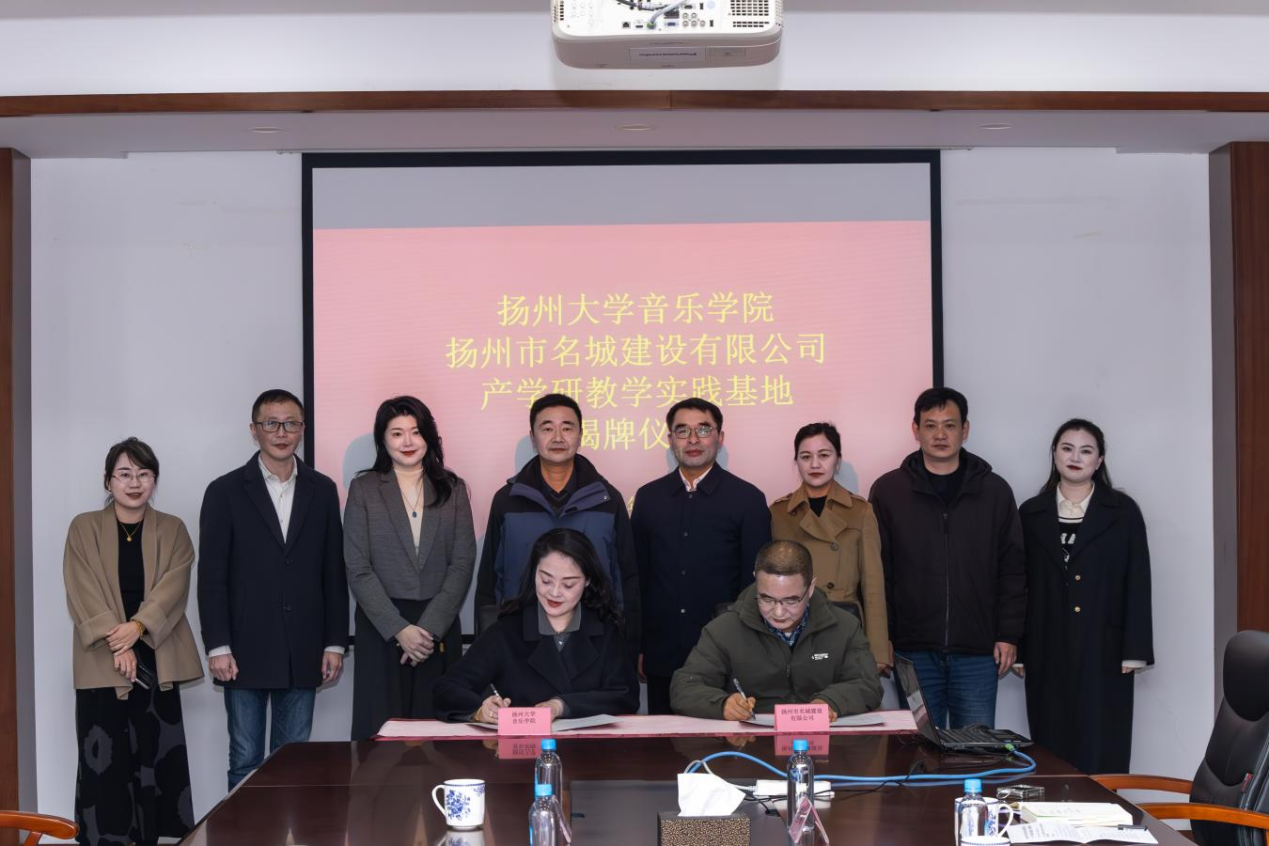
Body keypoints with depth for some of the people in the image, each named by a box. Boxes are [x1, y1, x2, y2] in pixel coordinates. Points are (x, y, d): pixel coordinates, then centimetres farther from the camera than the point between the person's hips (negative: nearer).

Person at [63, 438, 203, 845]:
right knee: (105, 758, -2)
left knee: (154, 753, 2)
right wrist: (117, 642, -15)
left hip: (155, 661, 1)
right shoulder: (83, 528, 4)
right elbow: (83, 593, -5)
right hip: (102, 663, -1)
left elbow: (173, 587, -5)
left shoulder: (173, 530, 8)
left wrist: (138, 626, -20)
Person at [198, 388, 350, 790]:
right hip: (246, 652, -2)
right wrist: (217, 647, -8)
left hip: (303, 653, 2)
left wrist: (335, 642, 4)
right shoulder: (226, 492, 0)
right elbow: (211, 577, -3)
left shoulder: (322, 490, 8)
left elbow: (334, 573, 8)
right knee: (246, 762, 4)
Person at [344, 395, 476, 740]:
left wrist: (430, 627, -10)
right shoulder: (363, 490, 3)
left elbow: (463, 564, 1)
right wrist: (399, 629, -12)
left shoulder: (452, 489, 8)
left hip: (439, 630, 1)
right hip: (381, 629, -1)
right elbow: (358, 569, -3)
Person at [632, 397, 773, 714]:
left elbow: (755, 581, -1)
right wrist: (636, 647, 7)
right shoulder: (648, 497, 8)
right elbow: (637, 575, 9)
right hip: (662, 654, 3)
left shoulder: (748, 499, -1)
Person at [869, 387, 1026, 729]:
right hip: (912, 650, -1)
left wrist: (1009, 635, 1)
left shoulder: (994, 491, 6)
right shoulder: (888, 490, 3)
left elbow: (1012, 570, 7)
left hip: (977, 653, 1)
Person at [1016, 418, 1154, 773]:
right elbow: (1019, 584, 8)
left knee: (1101, 750, -1)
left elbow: (1138, 583, 0)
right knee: (1052, 748, 4)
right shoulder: (1031, 513, 8)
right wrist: (1016, 649, 3)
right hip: (1048, 650, 2)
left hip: (1103, 648, -2)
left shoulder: (1123, 511, 3)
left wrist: (1134, 649, -7)